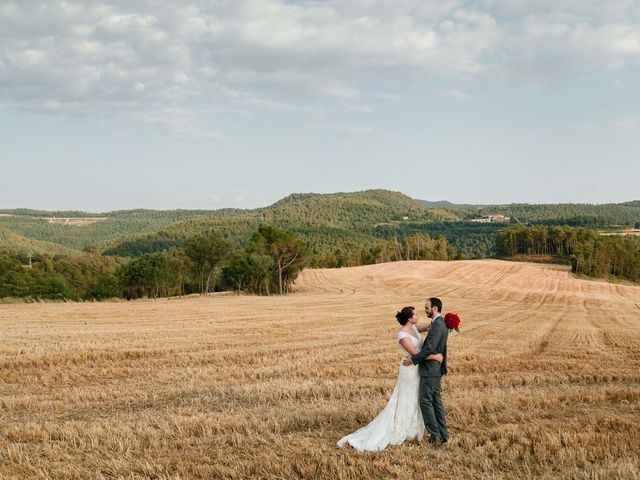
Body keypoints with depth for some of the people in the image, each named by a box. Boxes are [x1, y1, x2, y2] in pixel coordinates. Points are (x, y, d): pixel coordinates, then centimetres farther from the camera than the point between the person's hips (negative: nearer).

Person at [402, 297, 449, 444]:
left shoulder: (437, 326, -20)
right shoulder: (441, 324, 12)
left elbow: (429, 349, -25)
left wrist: (413, 360, -17)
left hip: (430, 370, -10)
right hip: (435, 369, 10)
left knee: (425, 402, -4)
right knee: (436, 401, 12)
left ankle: (435, 434, -2)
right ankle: (443, 434, 15)